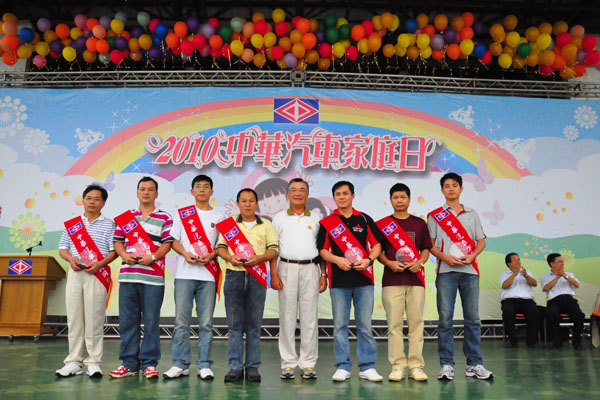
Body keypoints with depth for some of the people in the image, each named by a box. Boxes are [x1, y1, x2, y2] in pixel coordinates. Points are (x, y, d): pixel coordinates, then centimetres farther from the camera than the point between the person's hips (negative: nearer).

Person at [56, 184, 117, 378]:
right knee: (74, 318, 4)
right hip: (75, 274, 3)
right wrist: (71, 259, -6)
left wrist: (100, 263, -15)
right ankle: (74, 361, 13)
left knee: (94, 319, -3)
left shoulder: (109, 224, 6)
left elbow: (114, 250, 0)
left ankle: (94, 362, 5)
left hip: (97, 275, -3)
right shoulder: (71, 224, 15)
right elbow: (62, 249, 15)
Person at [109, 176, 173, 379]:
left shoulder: (164, 218, 6)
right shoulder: (125, 217, 16)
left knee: (151, 322, 1)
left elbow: (167, 244, -2)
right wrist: (124, 255, -6)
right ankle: (129, 363, 17)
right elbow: (118, 242, 13)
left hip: (153, 277, -3)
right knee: (127, 321, 7)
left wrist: (152, 257, -17)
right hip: (128, 275, 3)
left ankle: (149, 363, 10)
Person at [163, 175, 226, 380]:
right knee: (181, 321, 1)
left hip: (208, 274, 0)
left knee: (206, 322, 1)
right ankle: (180, 364, 11)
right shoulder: (182, 214, 11)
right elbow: (174, 241, 9)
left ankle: (204, 365, 10)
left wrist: (211, 255, -10)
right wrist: (185, 254, -10)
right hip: (184, 273, 0)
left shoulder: (219, 216, 11)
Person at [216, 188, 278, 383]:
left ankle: (253, 366, 10)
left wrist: (258, 258, -13)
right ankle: (235, 367, 9)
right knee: (234, 323, 2)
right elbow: (220, 247, 8)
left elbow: (273, 250, 5)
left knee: (254, 323, 3)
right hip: (234, 275, 1)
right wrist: (230, 258, -12)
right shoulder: (228, 224, 13)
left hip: (257, 277, 0)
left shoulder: (266, 225, 11)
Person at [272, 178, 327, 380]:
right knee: (287, 317, 1)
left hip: (310, 269, 1)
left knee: (310, 317, 2)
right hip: (287, 268, -1)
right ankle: (288, 363, 10)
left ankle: (308, 363, 10)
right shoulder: (279, 218, 9)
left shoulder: (314, 219, 13)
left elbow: (321, 249, 14)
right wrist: (273, 274, -5)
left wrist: (323, 274, 5)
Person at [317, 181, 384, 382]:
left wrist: (368, 260, -10)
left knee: (365, 325, 4)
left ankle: (367, 367, 14)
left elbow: (377, 245, 8)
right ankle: (343, 366, 14)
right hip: (338, 281, 0)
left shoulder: (365, 219, 9)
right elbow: (323, 250, 5)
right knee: (340, 325, 4)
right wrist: (337, 259, -13)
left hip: (364, 279, 1)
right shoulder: (327, 222, 7)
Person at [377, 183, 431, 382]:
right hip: (392, 280, -1)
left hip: (416, 278, 1)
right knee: (394, 324, -1)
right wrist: (390, 263, -9)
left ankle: (415, 365, 9)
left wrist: (419, 262, -7)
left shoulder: (420, 223, 14)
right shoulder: (382, 224, 9)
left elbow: (426, 249, 13)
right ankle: (397, 366, 6)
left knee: (416, 322, 1)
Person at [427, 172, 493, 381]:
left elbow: (481, 241, 13)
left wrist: (472, 256, -6)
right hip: (446, 271, -2)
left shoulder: (472, 214, 18)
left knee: (473, 318, 3)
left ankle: (474, 364, 11)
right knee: (445, 318, -4)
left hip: (469, 270, 2)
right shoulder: (435, 215, 11)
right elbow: (429, 244, 4)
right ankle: (447, 365, 2)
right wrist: (445, 257, -12)